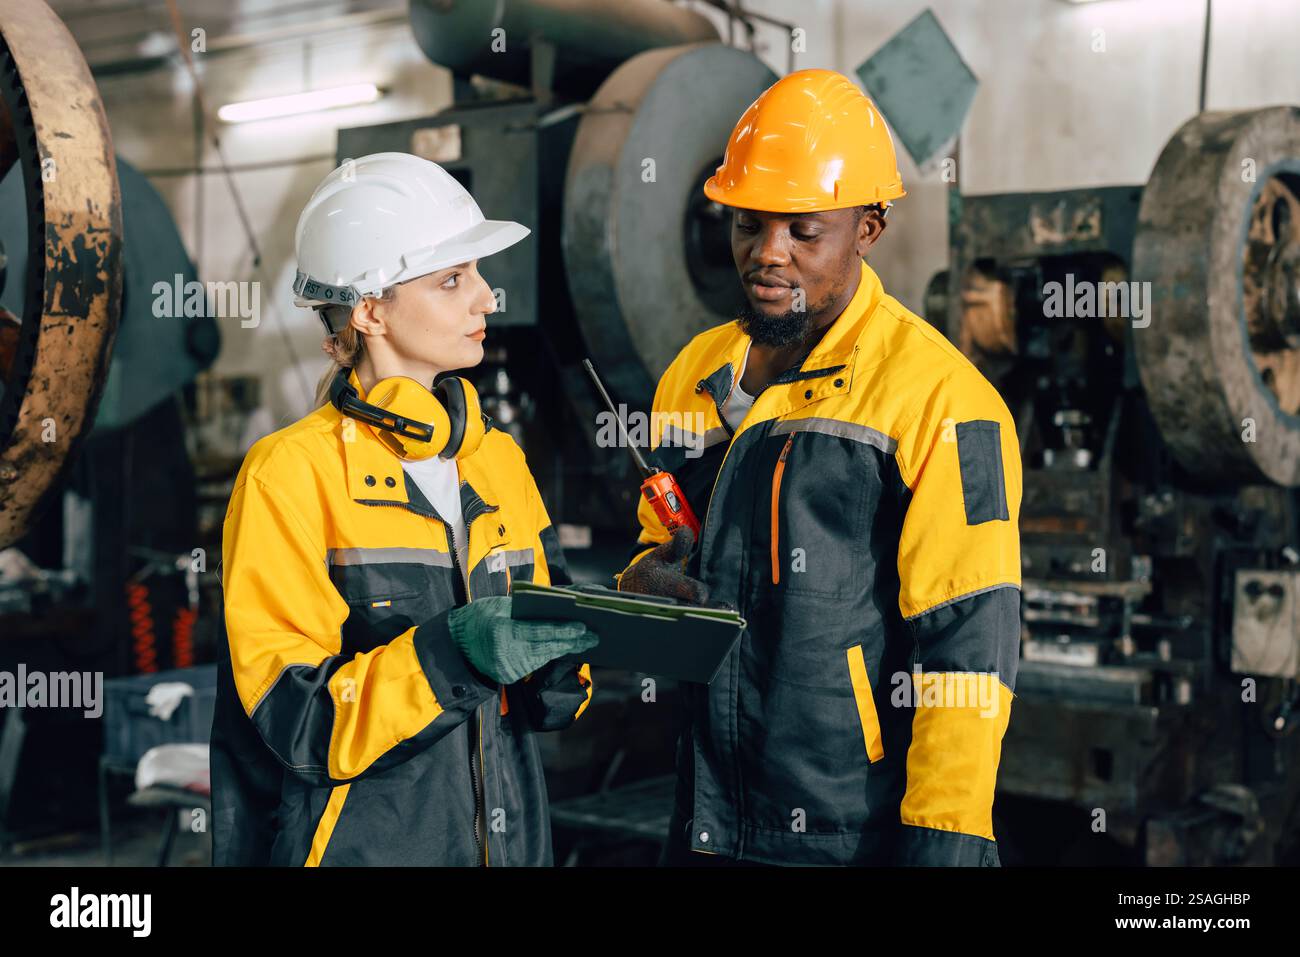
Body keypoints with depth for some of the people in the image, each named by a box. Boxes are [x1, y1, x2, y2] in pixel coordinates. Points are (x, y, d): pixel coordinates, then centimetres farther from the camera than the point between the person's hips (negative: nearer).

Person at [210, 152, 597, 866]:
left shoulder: (499, 461, 6)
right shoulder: (290, 473, -12)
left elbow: (537, 698, 10)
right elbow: (297, 719, -16)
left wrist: (556, 660, -11)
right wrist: (451, 652, -29)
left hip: (507, 836, 6)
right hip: (360, 843, -5)